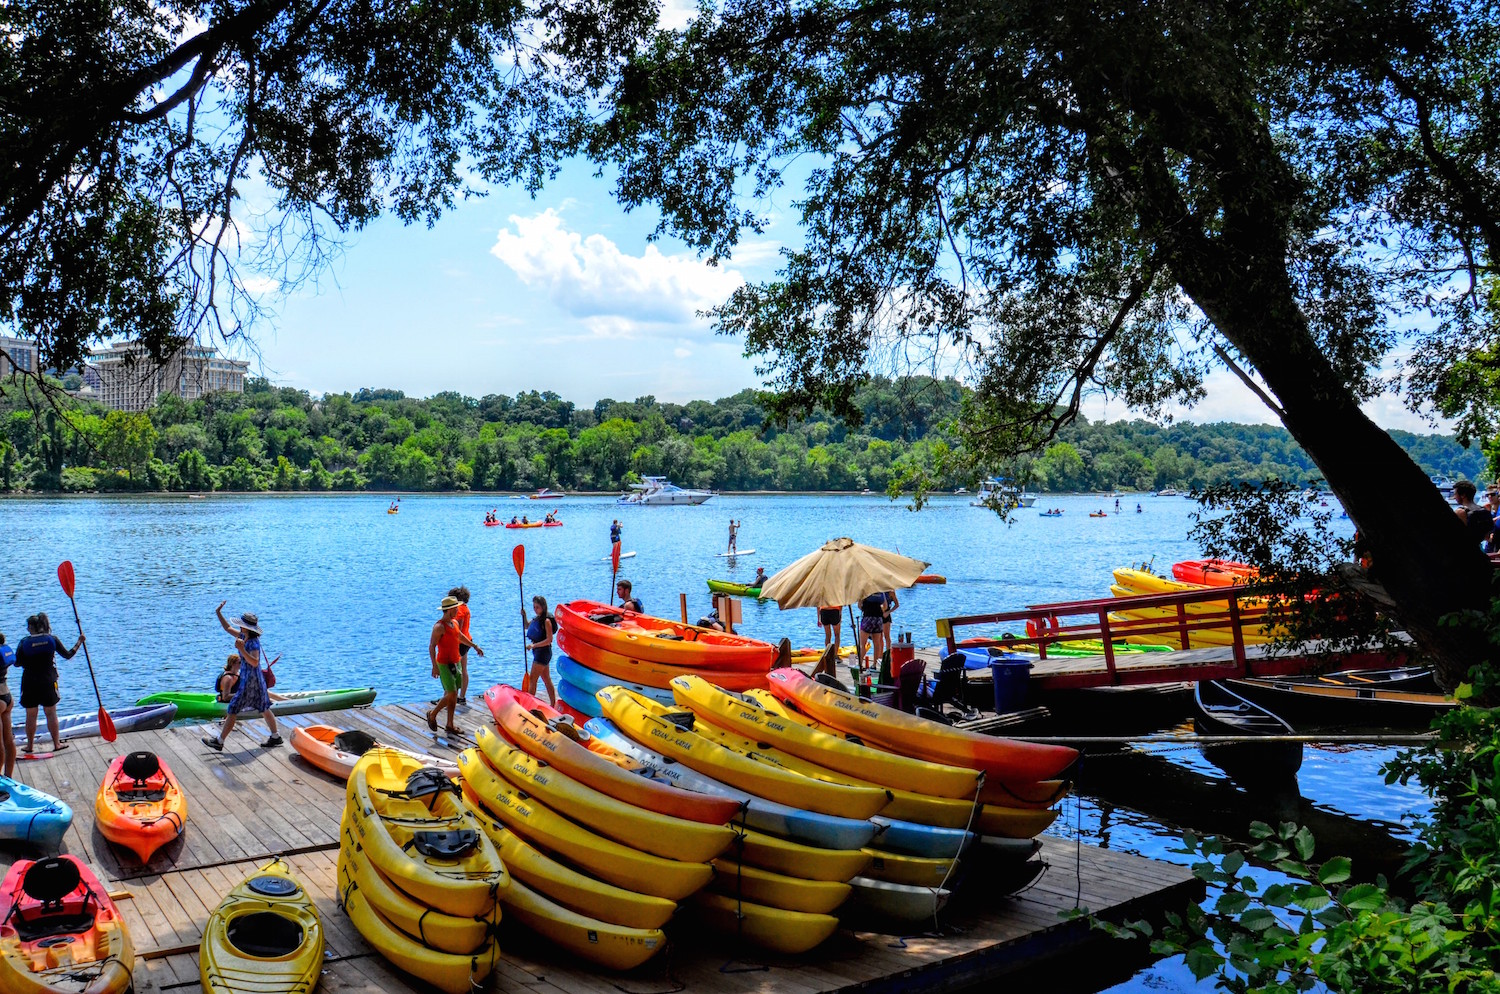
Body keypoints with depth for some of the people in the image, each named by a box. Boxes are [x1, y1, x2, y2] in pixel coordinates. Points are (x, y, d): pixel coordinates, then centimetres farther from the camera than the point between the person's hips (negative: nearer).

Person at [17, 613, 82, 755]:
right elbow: (67, 655, 2)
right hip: (48, 681, 1)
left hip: (29, 682, -1)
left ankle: (30, 746, 19)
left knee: (31, 715, 10)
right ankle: (57, 743, 13)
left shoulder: (24, 642, -8)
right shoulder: (52, 639, -5)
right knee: (51, 713, 9)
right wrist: (79, 642, 14)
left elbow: (17, 663, -6)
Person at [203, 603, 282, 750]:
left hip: (251, 680, -10)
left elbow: (254, 662, -36)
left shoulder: (253, 643, -23)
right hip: (247, 677, 10)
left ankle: (219, 741, 8)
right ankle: (275, 737, 25)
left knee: (232, 710, -1)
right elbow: (228, 628, 18)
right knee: (264, 709, 16)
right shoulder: (243, 636, 4)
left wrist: (241, 649, -44)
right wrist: (218, 613, 12)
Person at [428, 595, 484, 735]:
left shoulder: (455, 622, 9)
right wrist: (434, 666, -29)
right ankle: (432, 714, 11)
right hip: (444, 664, -8)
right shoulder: (439, 626, -17)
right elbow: (431, 647, -21)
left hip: (455, 662, 8)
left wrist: (474, 646, 32)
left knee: (453, 695, 9)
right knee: (451, 694, -12)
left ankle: (450, 726, 16)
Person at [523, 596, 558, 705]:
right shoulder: (536, 619, 9)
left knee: (532, 679, -8)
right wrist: (524, 616, 9)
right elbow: (527, 627, 26)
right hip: (538, 652, 9)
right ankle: (553, 704, 21)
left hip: (543, 652, -9)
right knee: (547, 679, 14)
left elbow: (549, 640, -21)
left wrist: (534, 645, -25)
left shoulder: (546, 621, -17)